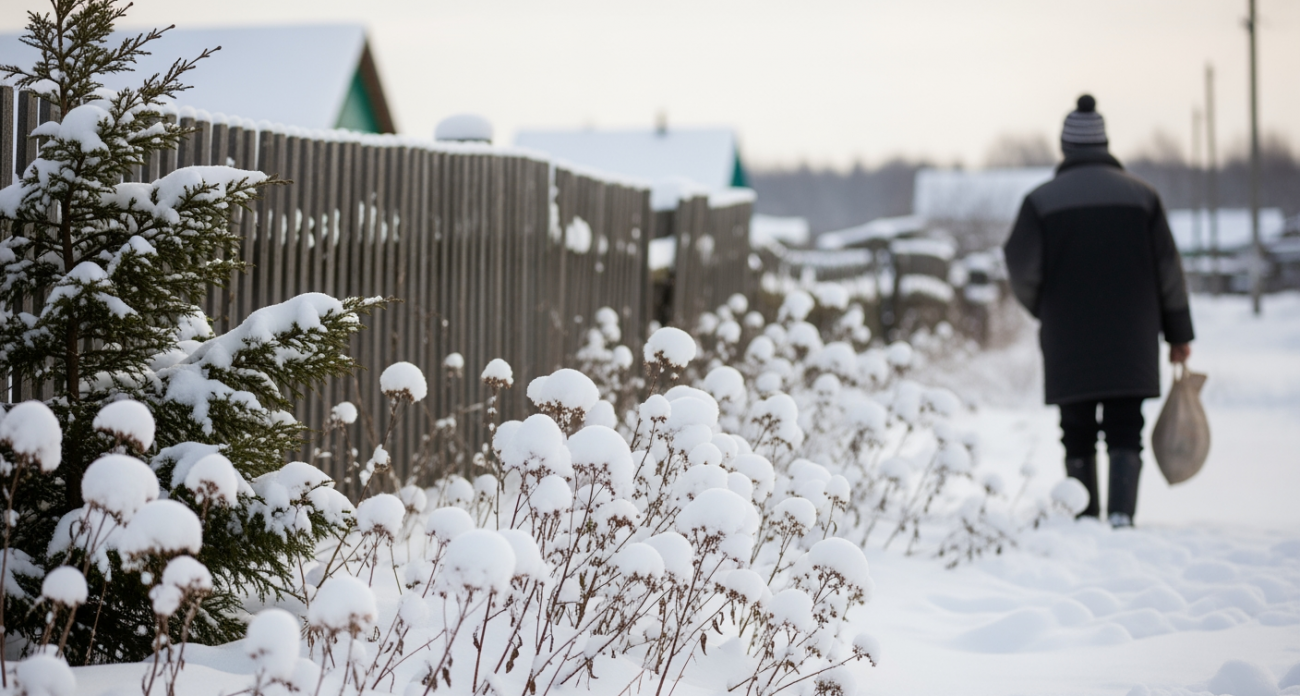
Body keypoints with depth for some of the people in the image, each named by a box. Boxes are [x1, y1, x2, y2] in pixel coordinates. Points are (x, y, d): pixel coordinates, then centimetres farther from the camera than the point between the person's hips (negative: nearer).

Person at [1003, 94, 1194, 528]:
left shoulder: (1042, 200, -3)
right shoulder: (1141, 195, 4)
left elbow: (1023, 271, -4)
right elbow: (1169, 271, 4)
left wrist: (1044, 310, 16)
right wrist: (1179, 334, 11)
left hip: (1069, 345, -1)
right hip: (1130, 342, 1)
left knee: (1078, 435, 7)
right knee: (1125, 430, 3)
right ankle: (1121, 513, -12)